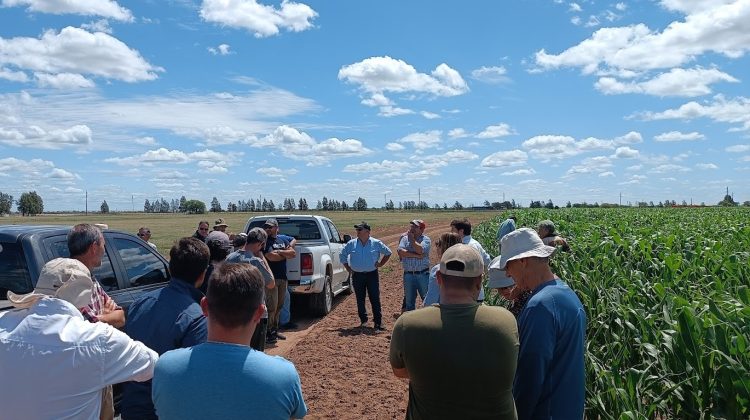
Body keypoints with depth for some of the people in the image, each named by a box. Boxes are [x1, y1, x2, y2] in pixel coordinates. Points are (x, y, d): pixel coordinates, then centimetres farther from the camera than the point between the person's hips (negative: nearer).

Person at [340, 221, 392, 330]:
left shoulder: (376, 243, -2)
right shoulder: (351, 244, 1)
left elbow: (388, 253, 12)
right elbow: (342, 256, 13)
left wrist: (380, 264, 4)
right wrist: (348, 269, 6)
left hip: (372, 274, -2)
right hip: (357, 275, 2)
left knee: (375, 299, -5)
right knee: (360, 300, 9)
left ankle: (378, 323, -1)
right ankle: (363, 321, 24)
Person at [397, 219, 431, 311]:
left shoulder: (425, 239, -2)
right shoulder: (405, 238, 5)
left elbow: (420, 250, -22)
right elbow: (400, 252, -13)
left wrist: (412, 239, -12)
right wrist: (416, 255, -16)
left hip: (423, 274, -3)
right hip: (408, 275, 3)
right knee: (409, 300, 13)